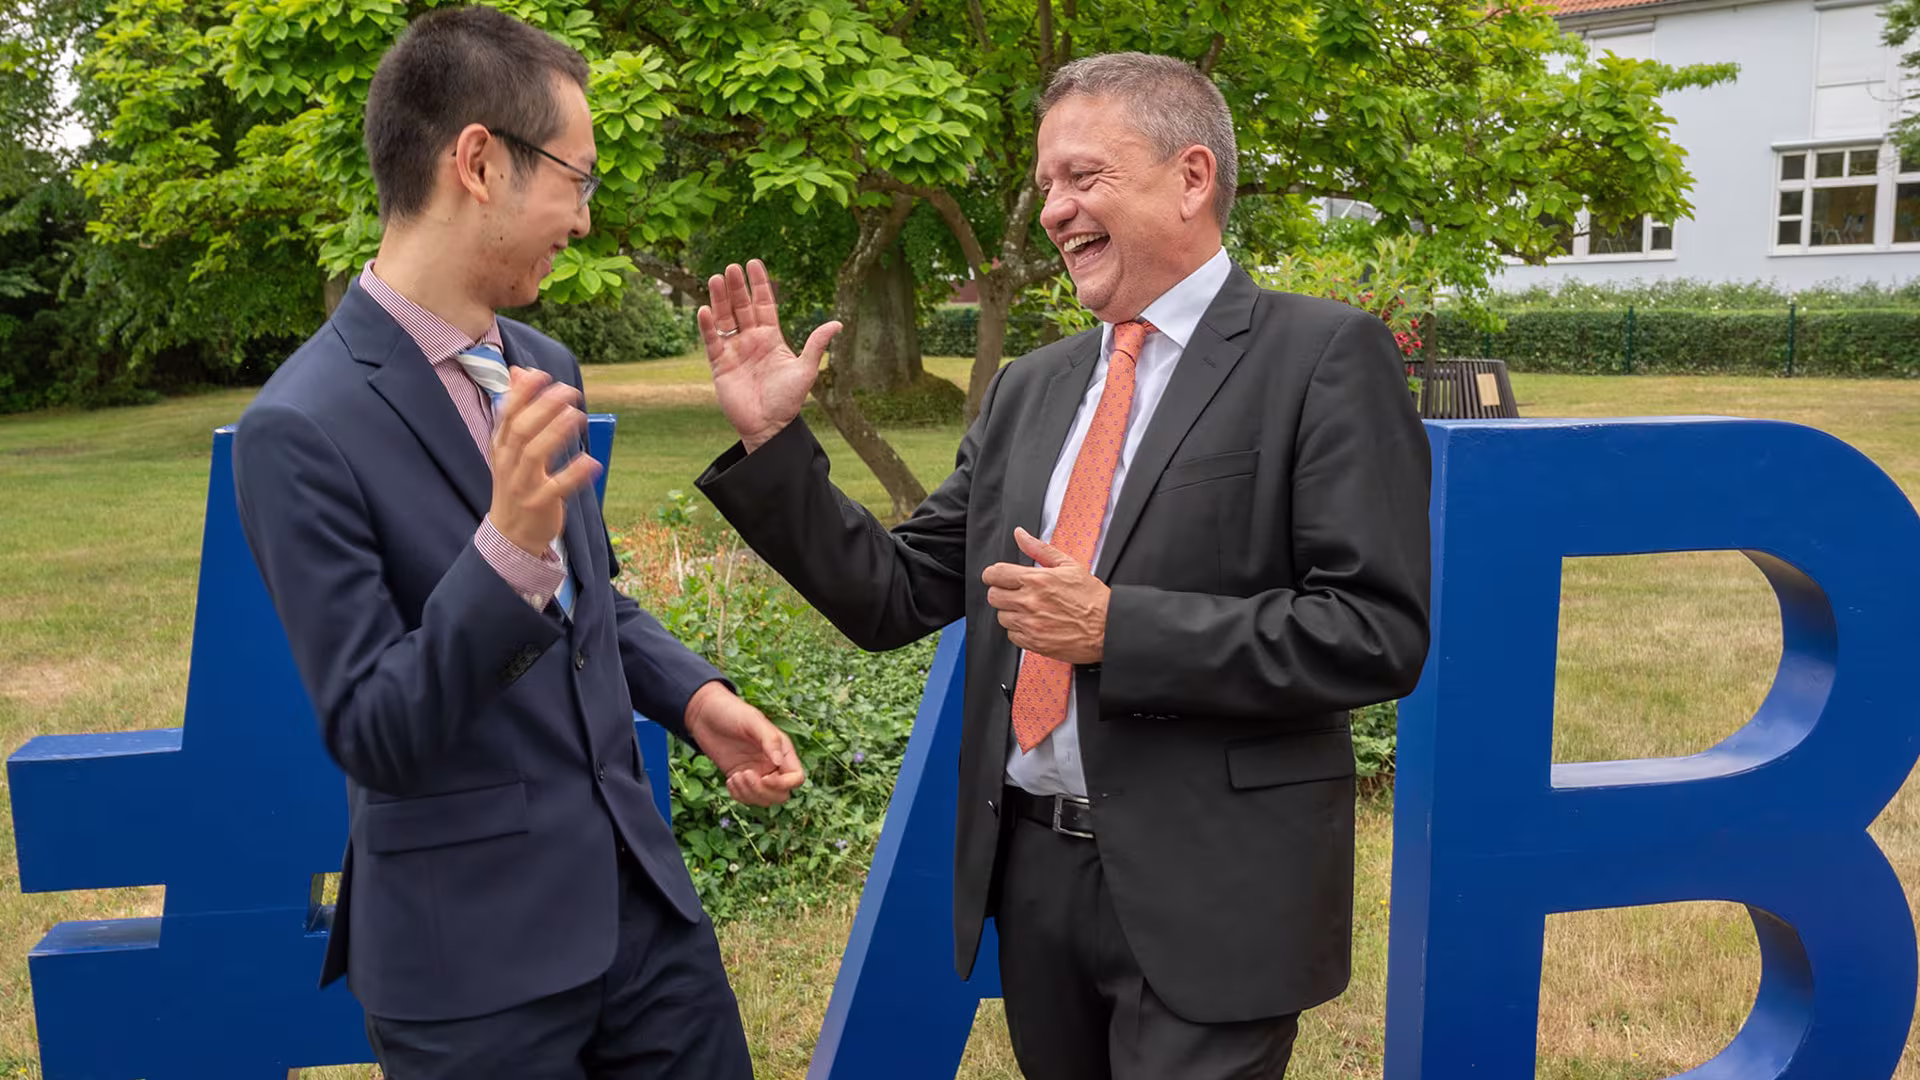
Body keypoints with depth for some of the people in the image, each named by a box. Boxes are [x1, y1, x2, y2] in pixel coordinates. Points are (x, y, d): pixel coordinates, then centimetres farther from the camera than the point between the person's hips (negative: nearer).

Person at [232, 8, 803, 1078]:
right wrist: (508, 546, -31)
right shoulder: (302, 429, -17)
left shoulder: (545, 369, 5)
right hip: (475, 954, -6)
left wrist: (693, 694, -1)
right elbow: (371, 739, -17)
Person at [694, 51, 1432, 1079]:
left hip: (1207, 888, -5)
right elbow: (896, 597, 9)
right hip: (1030, 869, 6)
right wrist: (770, 440, -1)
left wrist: (1116, 628, -20)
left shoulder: (1321, 357, -8)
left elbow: (1377, 632, -15)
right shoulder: (1028, 389, 9)